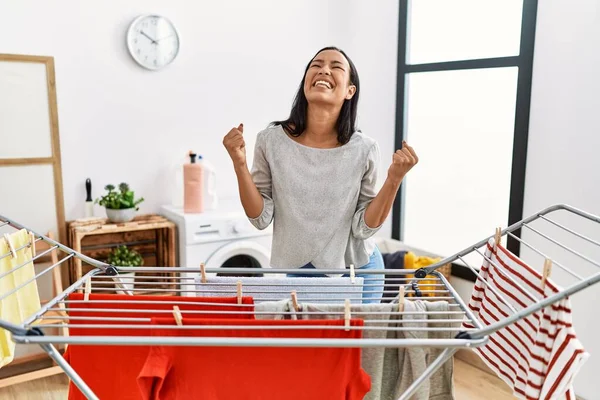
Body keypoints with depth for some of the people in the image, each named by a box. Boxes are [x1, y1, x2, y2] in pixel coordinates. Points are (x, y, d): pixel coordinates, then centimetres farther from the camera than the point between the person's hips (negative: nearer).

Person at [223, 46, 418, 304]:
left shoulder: (364, 149, -12)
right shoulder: (271, 140, -12)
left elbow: (364, 228, -9)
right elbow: (261, 218, -8)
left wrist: (394, 179, -20)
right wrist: (240, 165, -18)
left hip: (356, 271, 0)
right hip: (293, 271, 1)